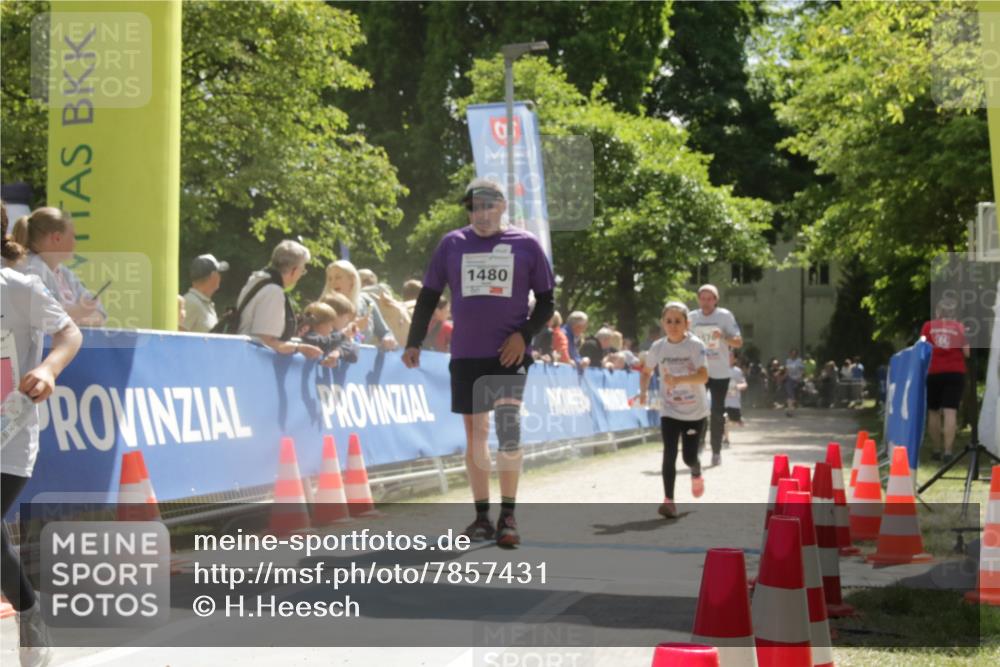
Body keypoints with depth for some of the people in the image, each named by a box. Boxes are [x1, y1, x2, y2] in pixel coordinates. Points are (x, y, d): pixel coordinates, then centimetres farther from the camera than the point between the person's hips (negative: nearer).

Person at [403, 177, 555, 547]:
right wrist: (414, 343, 5)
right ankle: (482, 516, 16)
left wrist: (524, 334, -9)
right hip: (466, 355, 3)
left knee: (508, 427, -17)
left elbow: (546, 301, 6)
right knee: (475, 433, 7)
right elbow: (429, 295, 11)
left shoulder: (525, 244, 1)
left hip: (510, 353, -3)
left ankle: (508, 517, -12)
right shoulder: (452, 243, 6)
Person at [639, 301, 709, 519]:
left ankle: (696, 474, 39)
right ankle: (669, 501, -8)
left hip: (695, 411, -2)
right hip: (669, 410, 2)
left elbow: (703, 376, -26)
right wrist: (643, 391, -3)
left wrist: (679, 379, -41)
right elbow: (646, 371, 14)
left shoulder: (696, 345, -14)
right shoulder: (658, 347, -3)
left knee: (689, 456, 2)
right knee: (669, 454, -11)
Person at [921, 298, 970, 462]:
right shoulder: (959, 327, 3)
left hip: (933, 373, 1)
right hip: (955, 373, -1)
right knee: (950, 412, -8)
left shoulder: (928, 326, 4)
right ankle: (948, 452, -18)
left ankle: (936, 451, 17)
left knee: (933, 412, 14)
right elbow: (967, 353, -1)